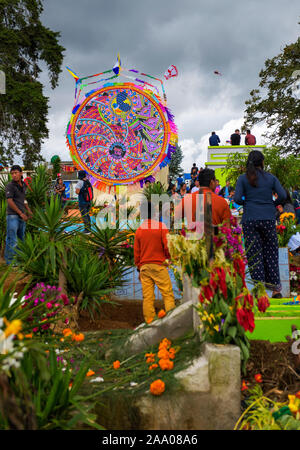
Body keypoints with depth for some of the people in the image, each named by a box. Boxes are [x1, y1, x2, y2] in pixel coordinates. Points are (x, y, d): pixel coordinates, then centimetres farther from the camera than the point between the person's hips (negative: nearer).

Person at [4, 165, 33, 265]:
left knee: (21, 238, 14)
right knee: (12, 239, -5)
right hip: (13, 215, -7)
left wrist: (28, 210, 18)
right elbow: (10, 201, -15)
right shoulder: (10, 186, -10)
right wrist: (21, 213, -16)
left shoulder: (23, 185, 12)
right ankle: (10, 261, 1)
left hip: (22, 216, 8)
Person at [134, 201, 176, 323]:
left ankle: (149, 322, 3)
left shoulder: (139, 230, 10)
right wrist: (169, 258, 12)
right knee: (168, 294, -3)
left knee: (147, 296, 3)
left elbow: (136, 252, 13)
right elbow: (167, 246, -6)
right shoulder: (161, 226, -3)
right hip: (159, 265, -4)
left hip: (144, 266, 4)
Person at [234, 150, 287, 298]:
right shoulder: (271, 177, 5)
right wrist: (273, 204, 15)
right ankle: (275, 288, 10)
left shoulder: (243, 178, 1)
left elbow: (237, 198, -8)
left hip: (250, 219, -1)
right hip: (268, 219, 1)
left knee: (254, 254, 3)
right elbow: (283, 195, -3)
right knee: (271, 253, 9)